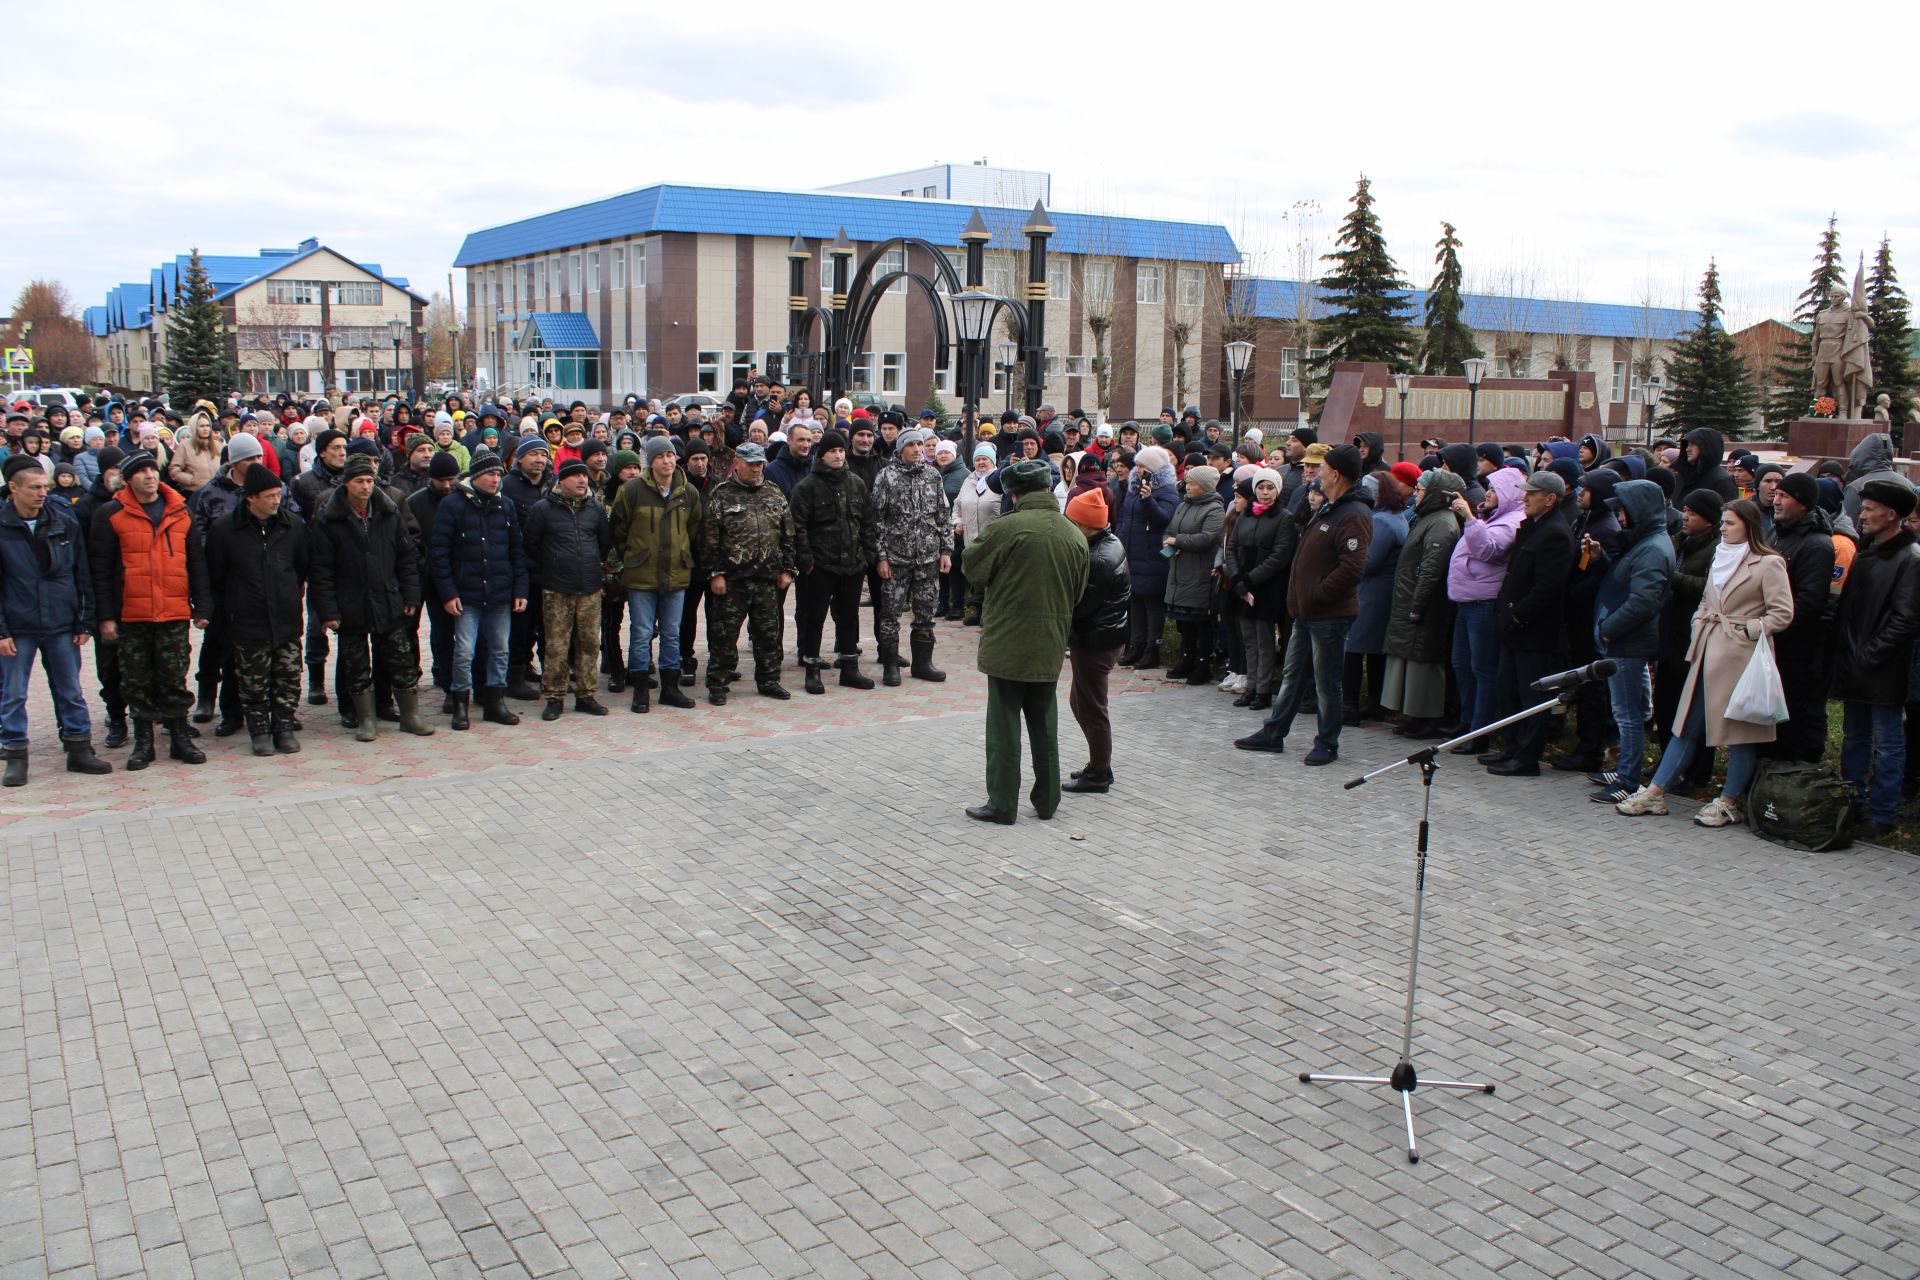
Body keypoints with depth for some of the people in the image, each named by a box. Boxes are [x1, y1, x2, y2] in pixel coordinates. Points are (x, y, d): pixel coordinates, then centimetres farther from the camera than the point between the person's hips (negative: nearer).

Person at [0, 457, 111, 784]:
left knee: (71, 692, 9)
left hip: (61, 626, 2)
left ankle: (79, 749, 19)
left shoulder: (66, 523, 3)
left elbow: (82, 576, 6)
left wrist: (84, 622, 3)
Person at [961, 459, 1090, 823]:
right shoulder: (1075, 535, 2)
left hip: (1008, 643, -5)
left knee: (1004, 725, 3)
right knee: (1044, 724, 16)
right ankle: (1047, 799, 25)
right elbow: (1078, 592, 10)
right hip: (1050, 646, 5)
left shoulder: (1007, 527, -16)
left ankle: (1002, 804, 7)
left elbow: (973, 568, -4)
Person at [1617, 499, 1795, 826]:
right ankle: (1655, 792, 9)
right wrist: (1698, 623, 10)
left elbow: (1782, 613, -12)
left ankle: (1729, 802, 12)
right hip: (1709, 653, 7)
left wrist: (1747, 631, -12)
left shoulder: (1768, 563, -7)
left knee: (1740, 729, 2)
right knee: (1687, 724, 8)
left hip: (1739, 655, -7)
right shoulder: (1721, 558, 16)